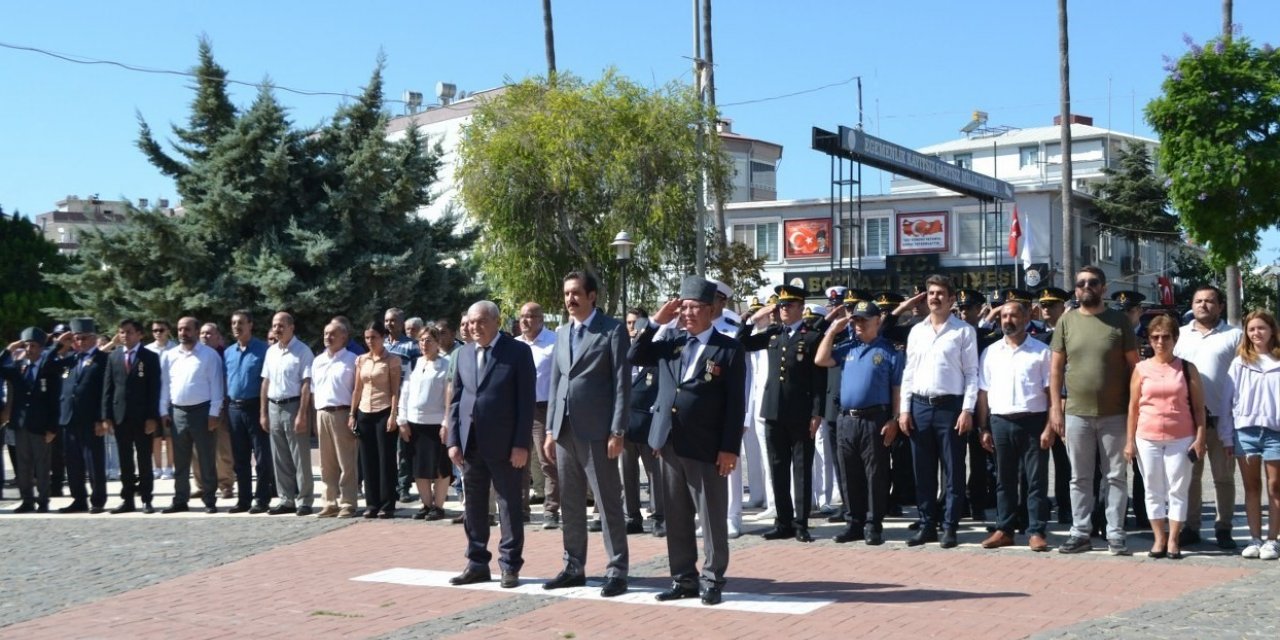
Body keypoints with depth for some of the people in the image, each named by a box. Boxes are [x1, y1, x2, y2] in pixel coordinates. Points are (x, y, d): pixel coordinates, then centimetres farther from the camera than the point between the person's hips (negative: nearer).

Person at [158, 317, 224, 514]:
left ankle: (210, 501, 8)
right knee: (180, 461, 10)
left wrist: (214, 413, -11)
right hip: (177, 411, 4)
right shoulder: (169, 356, 8)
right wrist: (164, 411, 5)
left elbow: (215, 385, -6)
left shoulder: (209, 355, -4)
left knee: (207, 460, 2)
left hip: (201, 410, -4)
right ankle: (180, 500, 17)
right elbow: (165, 385, 11)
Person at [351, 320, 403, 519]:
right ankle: (372, 504, 11)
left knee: (386, 459, -3)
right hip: (364, 413, 5)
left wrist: (393, 415, -15)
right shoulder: (361, 360, 11)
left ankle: (387, 505, 2)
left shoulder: (392, 360, -3)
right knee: (368, 460, 6)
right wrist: (352, 414, 7)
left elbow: (395, 390, -7)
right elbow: (357, 389, 13)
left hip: (384, 413, -5)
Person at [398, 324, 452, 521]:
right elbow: (405, 392, 10)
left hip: (436, 423, -5)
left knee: (439, 468, 1)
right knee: (419, 468, 10)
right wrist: (403, 420, 4)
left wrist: (447, 424, -14)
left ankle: (438, 506, 10)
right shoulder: (415, 364, 10)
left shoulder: (445, 365, -6)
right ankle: (426, 504, 20)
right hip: (414, 423, 5)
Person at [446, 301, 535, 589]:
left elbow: (526, 400, -8)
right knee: (473, 506, 10)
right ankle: (477, 563, 20)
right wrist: (453, 440, 4)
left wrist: (521, 444, -13)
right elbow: (456, 400, 12)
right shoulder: (462, 353, 11)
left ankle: (510, 566, 10)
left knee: (509, 506, 2)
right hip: (470, 443, 5)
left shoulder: (518, 351, -5)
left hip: (504, 444, -5)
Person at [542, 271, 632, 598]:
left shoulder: (613, 331, -4)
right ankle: (574, 567, 20)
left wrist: (617, 432, -13)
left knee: (608, 503, -2)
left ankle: (616, 571, 4)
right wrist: (551, 429, 12)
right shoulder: (562, 333, 15)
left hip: (597, 431, -6)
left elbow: (622, 383, -8)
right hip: (565, 430, 6)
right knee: (570, 504, 11)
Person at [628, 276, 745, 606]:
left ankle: (712, 581, 11)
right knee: (676, 518, 10)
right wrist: (655, 322, 0)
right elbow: (635, 357, 9)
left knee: (712, 519, 2)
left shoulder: (729, 348, -4)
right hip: (670, 444, 5)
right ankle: (683, 579, 19)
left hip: (707, 448, -5)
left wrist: (730, 448, -12)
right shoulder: (670, 341, 12)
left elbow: (736, 403, -7)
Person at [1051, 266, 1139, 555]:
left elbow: (1134, 366, 1)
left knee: (1116, 476, 4)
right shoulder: (1066, 321, 4)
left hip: (1114, 414, -1)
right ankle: (1080, 533, 16)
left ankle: (1115, 534, 11)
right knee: (1080, 477, 9)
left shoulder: (1119, 321, 0)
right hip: (1076, 412, 2)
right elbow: (1057, 367, 5)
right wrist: (1055, 407, 0)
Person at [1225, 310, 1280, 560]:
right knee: (1251, 487, 8)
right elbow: (1227, 400, 6)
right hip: (1245, 430, 2)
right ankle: (1254, 539, 14)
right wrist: (1226, 436, 2)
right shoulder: (1240, 363, 6)